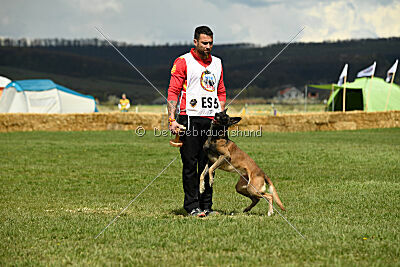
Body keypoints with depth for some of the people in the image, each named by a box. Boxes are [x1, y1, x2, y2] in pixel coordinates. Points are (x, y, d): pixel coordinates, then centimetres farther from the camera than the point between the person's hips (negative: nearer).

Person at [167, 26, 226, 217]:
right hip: (190, 118, -5)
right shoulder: (183, 62, -1)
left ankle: (206, 205, 11)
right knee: (190, 165, -5)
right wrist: (172, 119, -14)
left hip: (211, 120, 5)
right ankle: (192, 206, -1)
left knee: (208, 164, 6)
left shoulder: (217, 63, 17)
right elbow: (173, 91, -5)